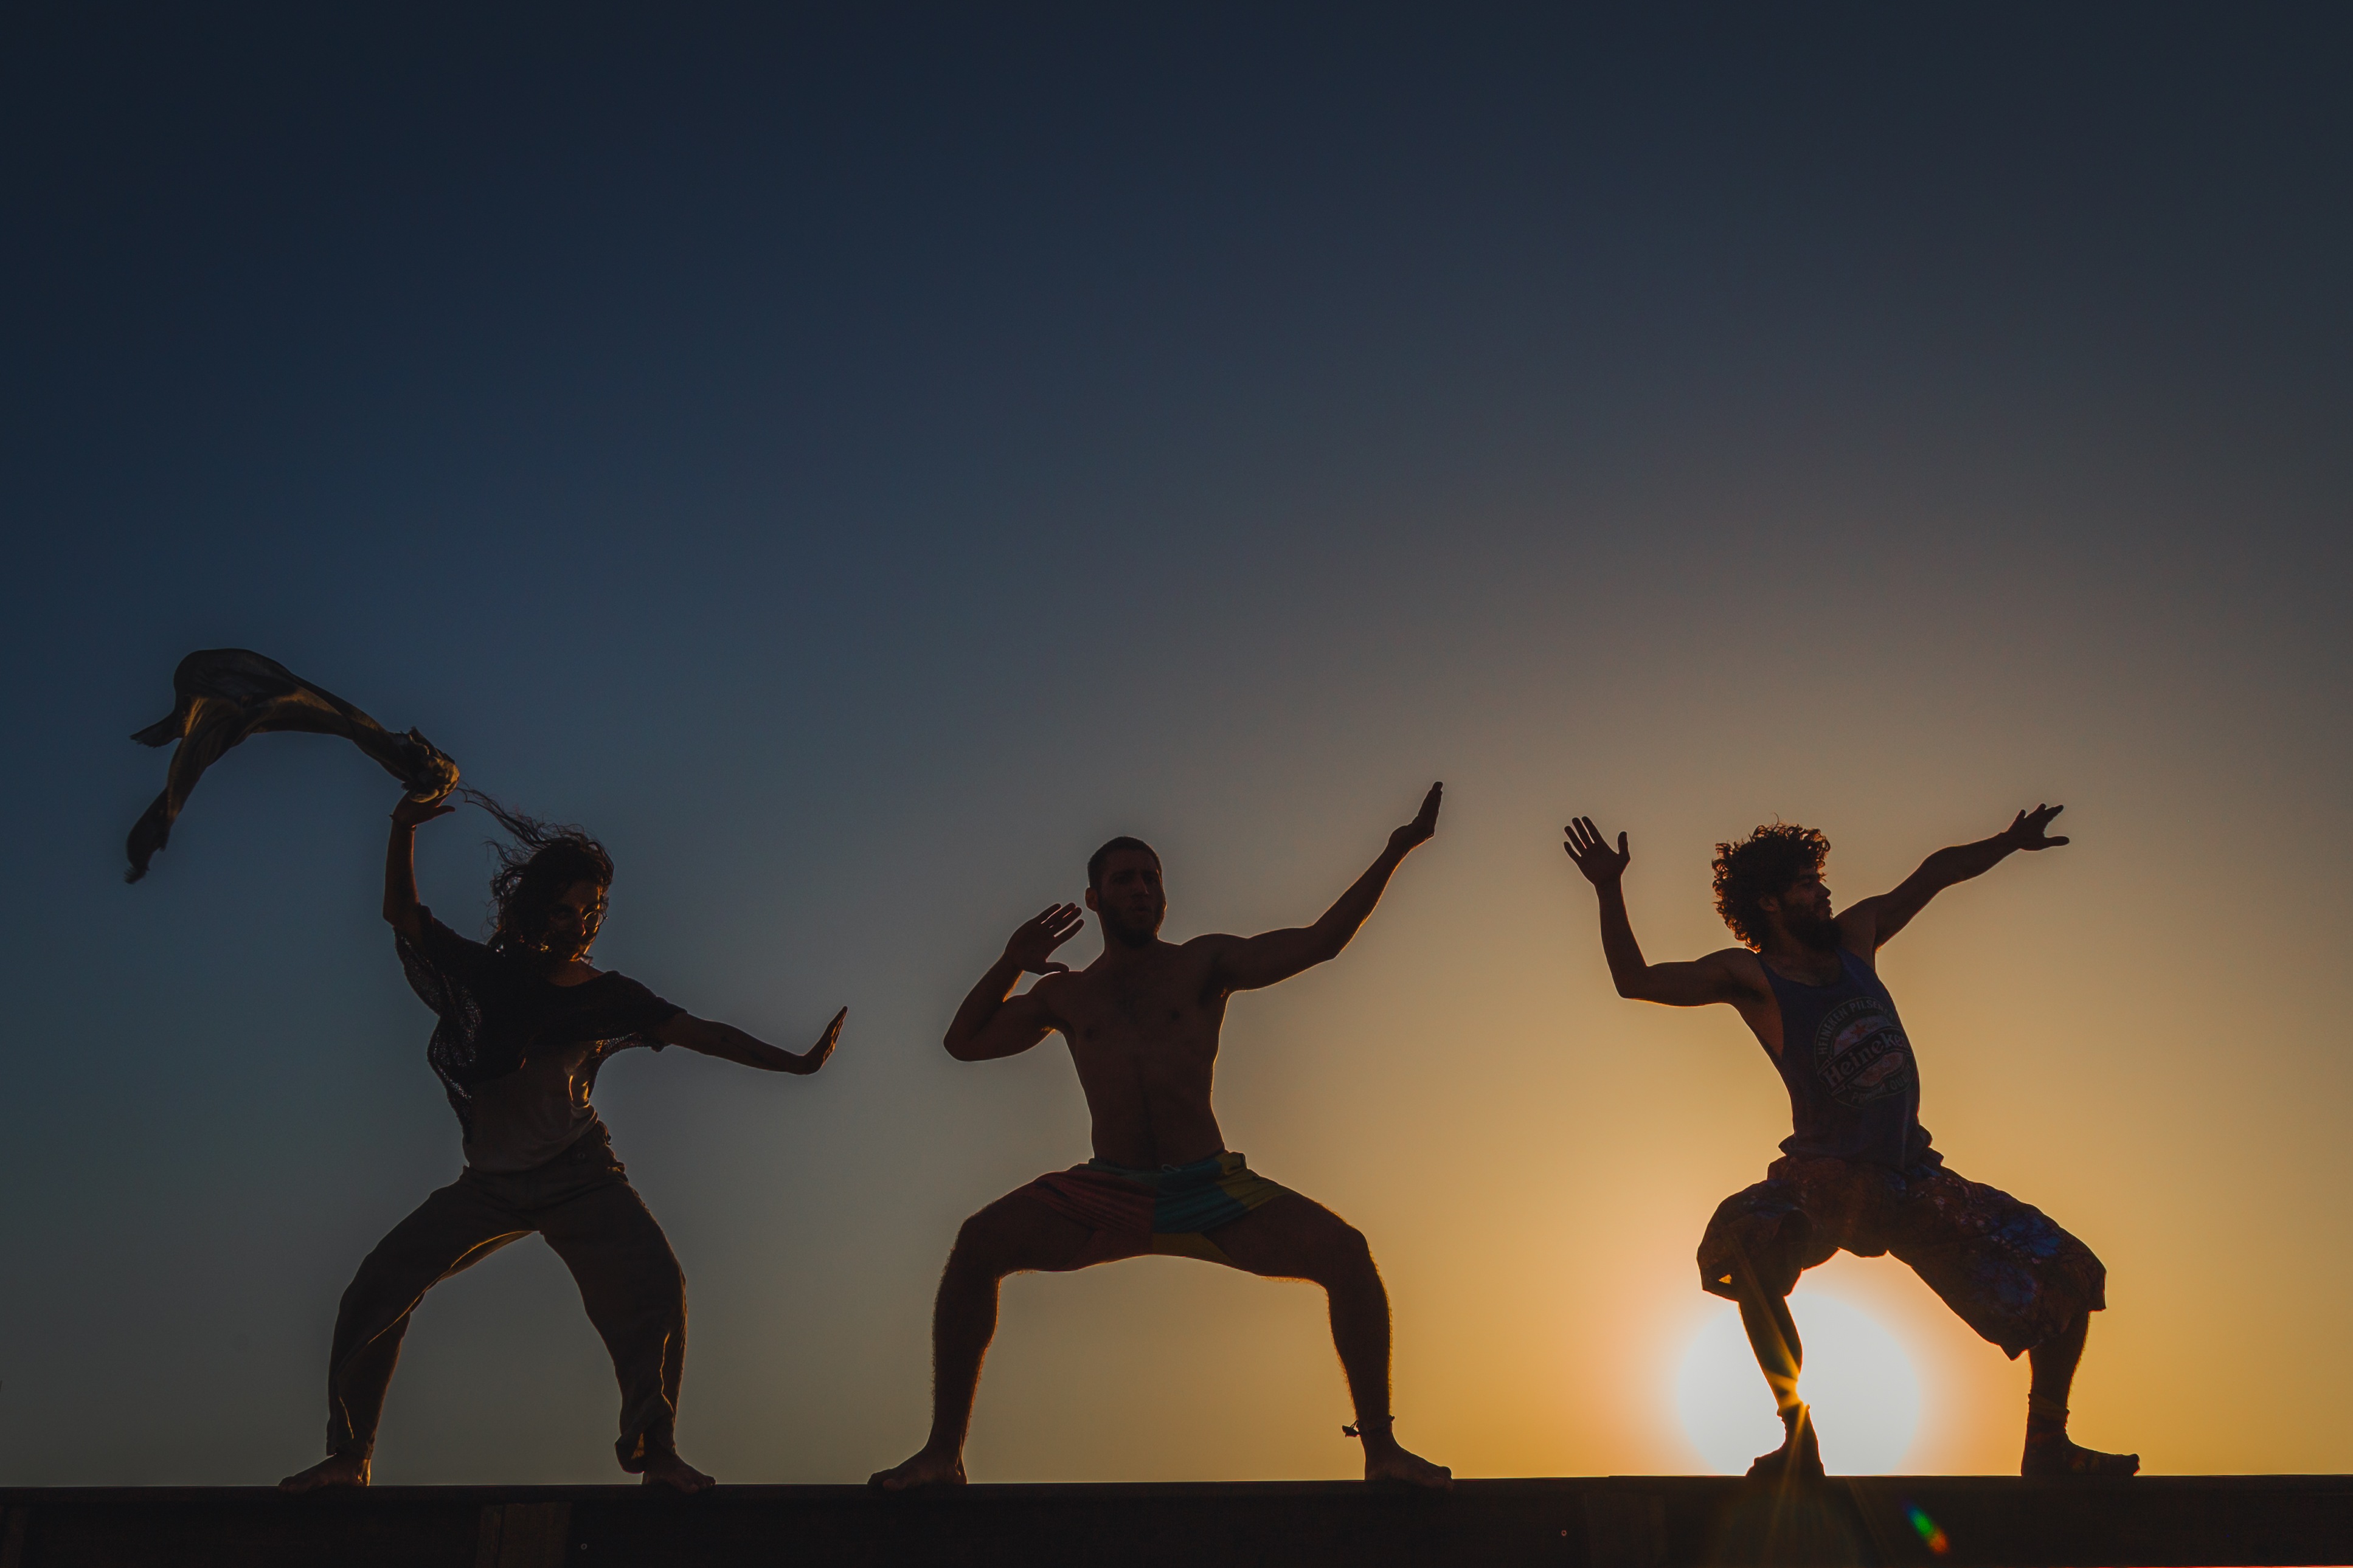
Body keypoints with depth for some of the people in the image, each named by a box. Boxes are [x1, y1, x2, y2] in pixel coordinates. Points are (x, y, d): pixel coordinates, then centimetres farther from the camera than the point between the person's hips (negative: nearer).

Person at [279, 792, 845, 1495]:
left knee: (654, 1285, -23)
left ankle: (656, 1451, -15)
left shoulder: (607, 995, -1)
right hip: (490, 1183, 2)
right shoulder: (489, 975, 0)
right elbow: (402, 914, -2)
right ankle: (348, 1457, 9)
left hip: (579, 1175, -1)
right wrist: (404, 831, -16)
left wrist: (796, 1062, -12)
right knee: (376, 1290, -6)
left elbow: (703, 1034, -5)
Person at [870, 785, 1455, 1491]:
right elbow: (964, 1043, 20)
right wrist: (1011, 963, 6)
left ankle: (1381, 1448, -8)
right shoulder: (1067, 994, 17)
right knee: (979, 1242, -22)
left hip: (1212, 1193, -1)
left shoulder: (1203, 964, 11)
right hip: (1107, 1196, 1)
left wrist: (1393, 853, -3)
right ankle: (942, 1452, -13)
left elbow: (1316, 943, 3)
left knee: (1344, 1250, -21)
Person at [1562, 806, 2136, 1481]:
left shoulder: (1855, 936, 12)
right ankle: (1799, 1443, -25)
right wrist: (1609, 890, -21)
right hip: (1826, 1179, -6)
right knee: (1745, 1237, -38)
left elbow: (1936, 873, 25)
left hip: (1913, 1179, 6)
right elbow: (1636, 981, -11)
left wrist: (2010, 841, 29)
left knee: (2070, 1276, 3)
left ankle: (2047, 1449, 18)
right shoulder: (1751, 977, -3)